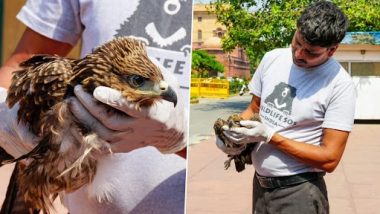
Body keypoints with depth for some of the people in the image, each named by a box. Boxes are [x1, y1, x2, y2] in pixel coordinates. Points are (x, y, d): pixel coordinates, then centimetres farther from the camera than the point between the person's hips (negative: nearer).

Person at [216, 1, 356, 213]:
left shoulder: (340, 85, -17)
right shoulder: (273, 58, -1)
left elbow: (329, 159, -18)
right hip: (260, 184, 5)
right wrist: (233, 127, -9)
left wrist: (269, 136, -22)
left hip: (299, 192, -5)